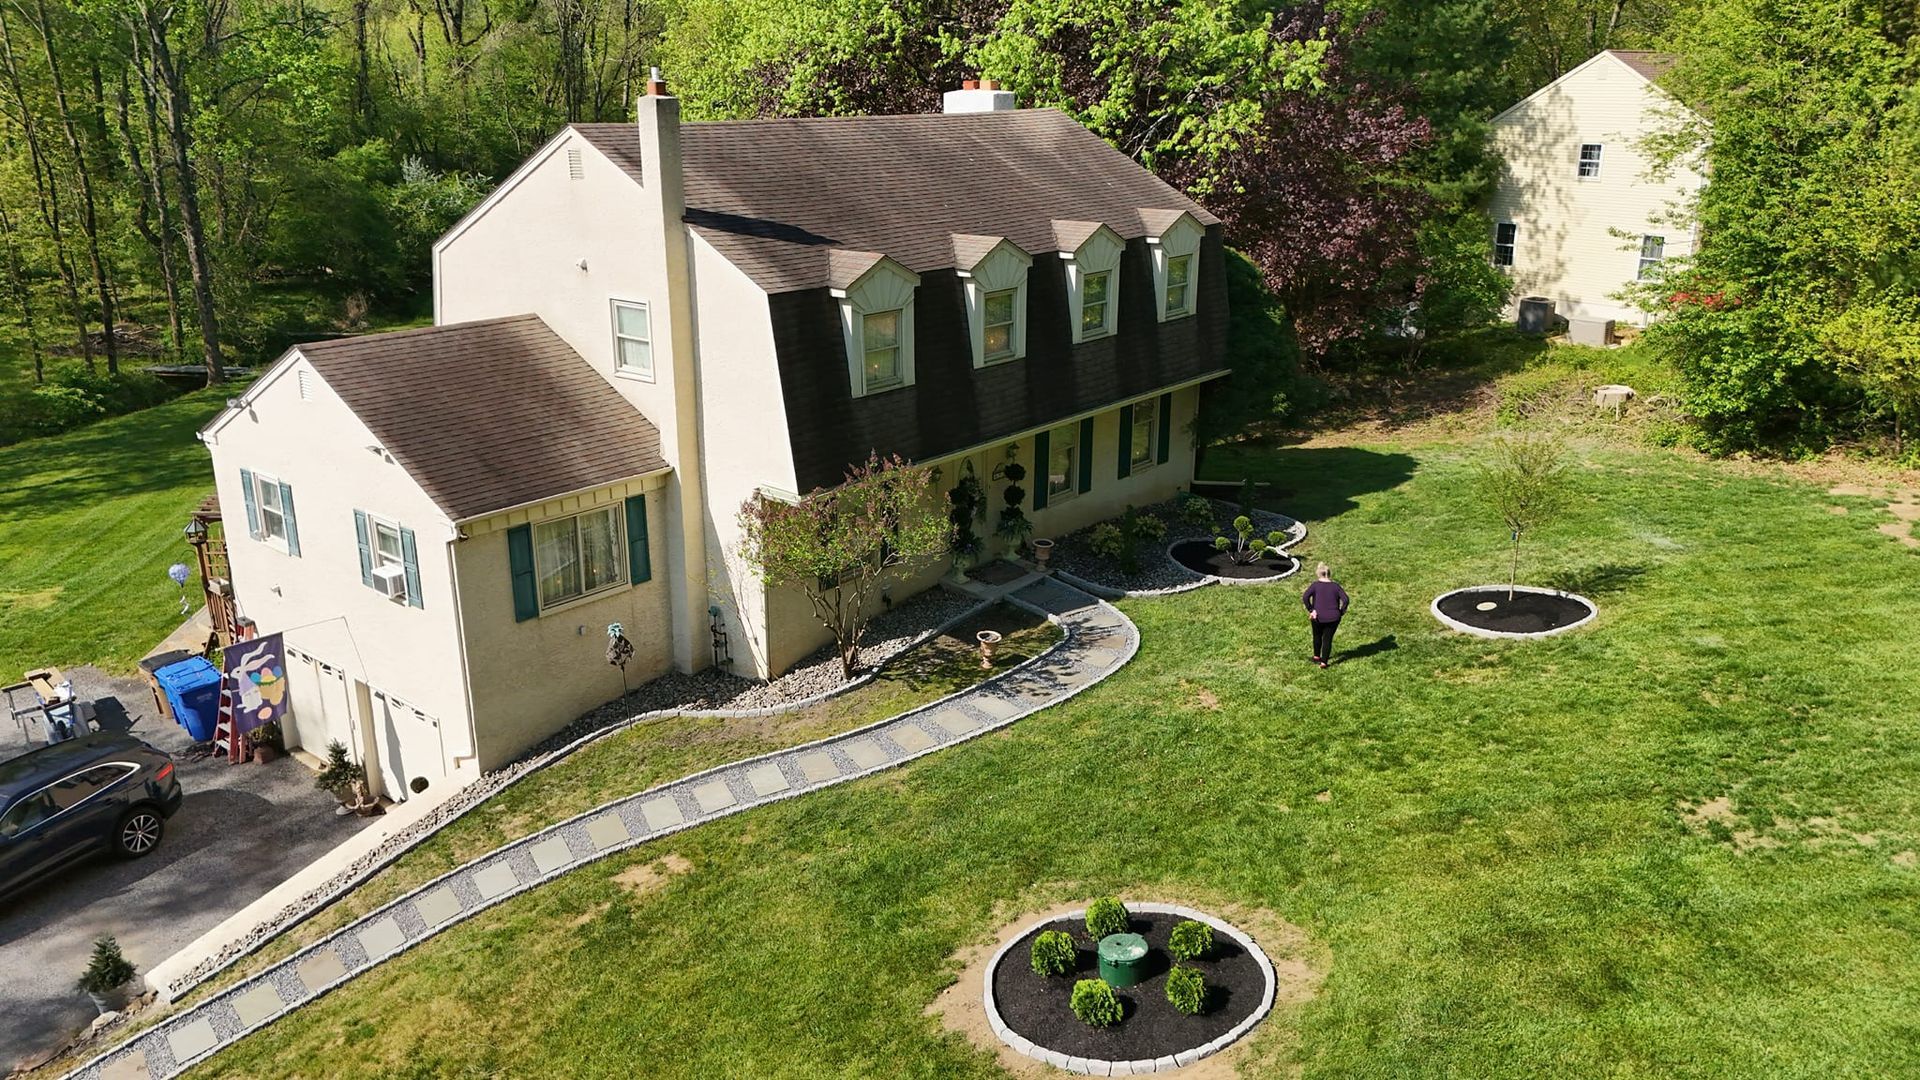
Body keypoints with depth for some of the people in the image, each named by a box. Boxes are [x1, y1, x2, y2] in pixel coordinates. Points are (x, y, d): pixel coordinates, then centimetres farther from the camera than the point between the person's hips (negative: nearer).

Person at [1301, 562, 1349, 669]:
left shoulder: (1315, 585, -6)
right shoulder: (1335, 586, -1)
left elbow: (1305, 597, -19)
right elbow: (1345, 599, -10)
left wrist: (1311, 610, -10)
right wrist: (1341, 611, 0)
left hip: (1318, 617, 0)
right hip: (1333, 618, 0)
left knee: (1317, 636, 24)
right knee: (1328, 639, 11)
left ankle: (1316, 656, 39)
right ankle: (1323, 662, 7)